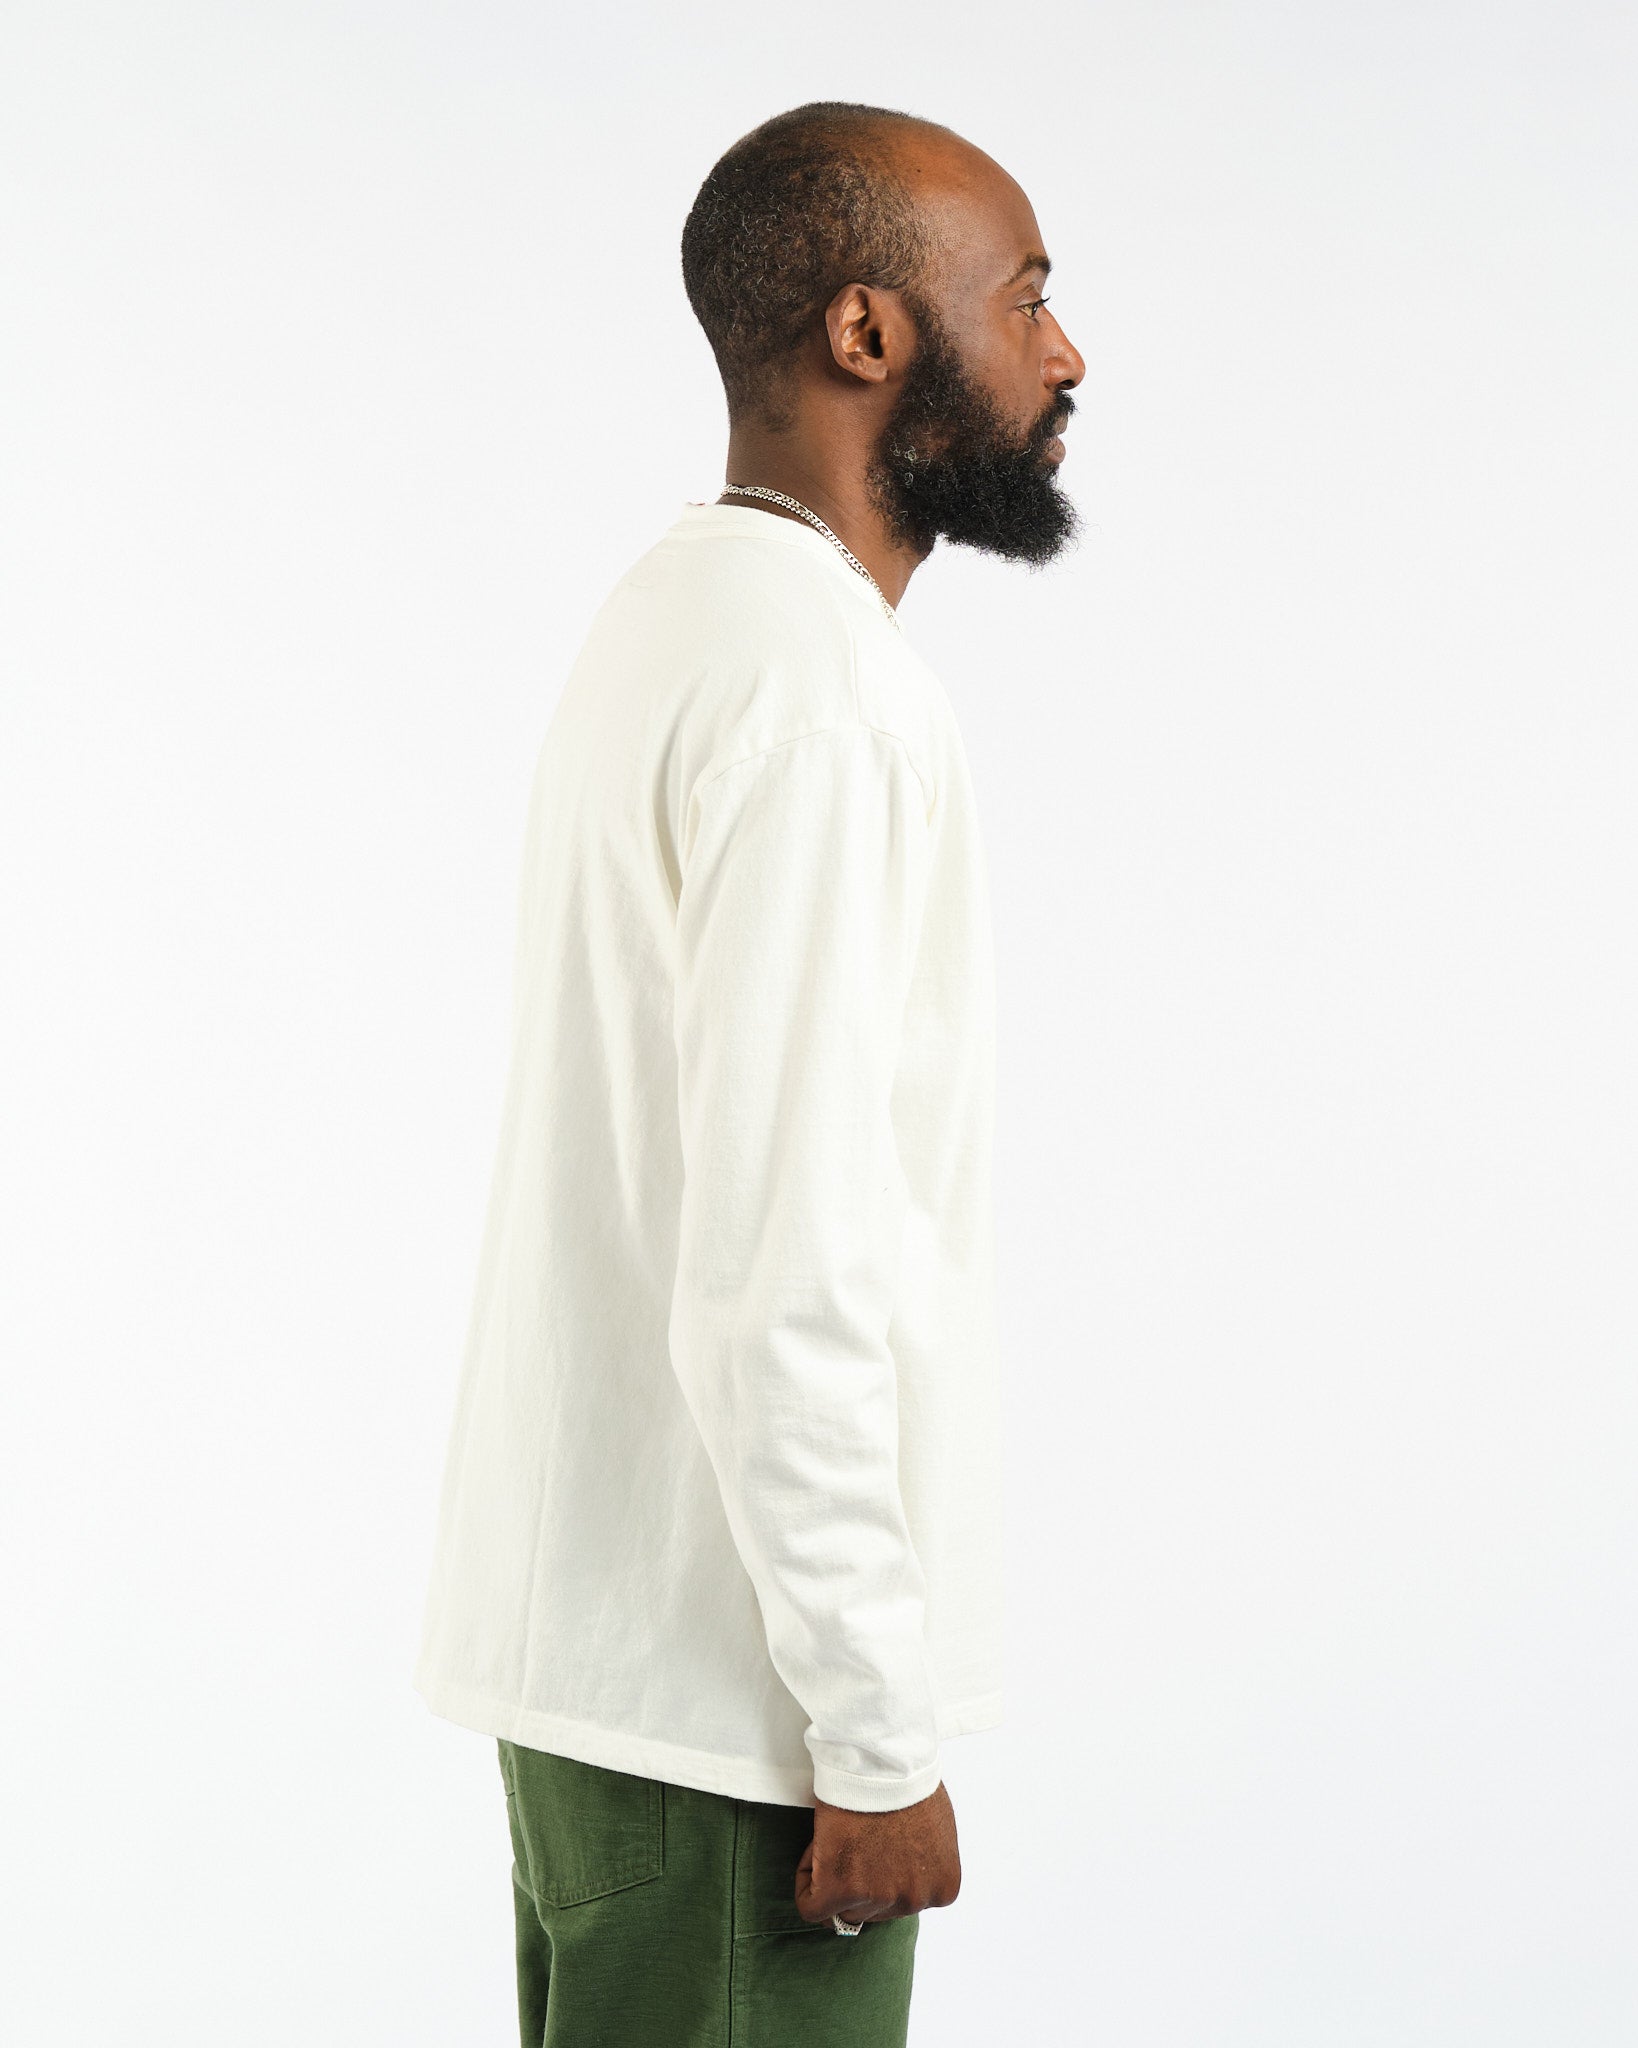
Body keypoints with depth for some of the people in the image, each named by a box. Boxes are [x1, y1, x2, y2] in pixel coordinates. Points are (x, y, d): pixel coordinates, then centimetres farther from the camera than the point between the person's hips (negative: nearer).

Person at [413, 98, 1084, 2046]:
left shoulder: (674, 615, 12)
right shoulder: (823, 685, -20)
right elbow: (784, 1267, -25)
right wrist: (883, 1740, -18)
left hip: (588, 1634, 10)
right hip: (728, 1694, -10)